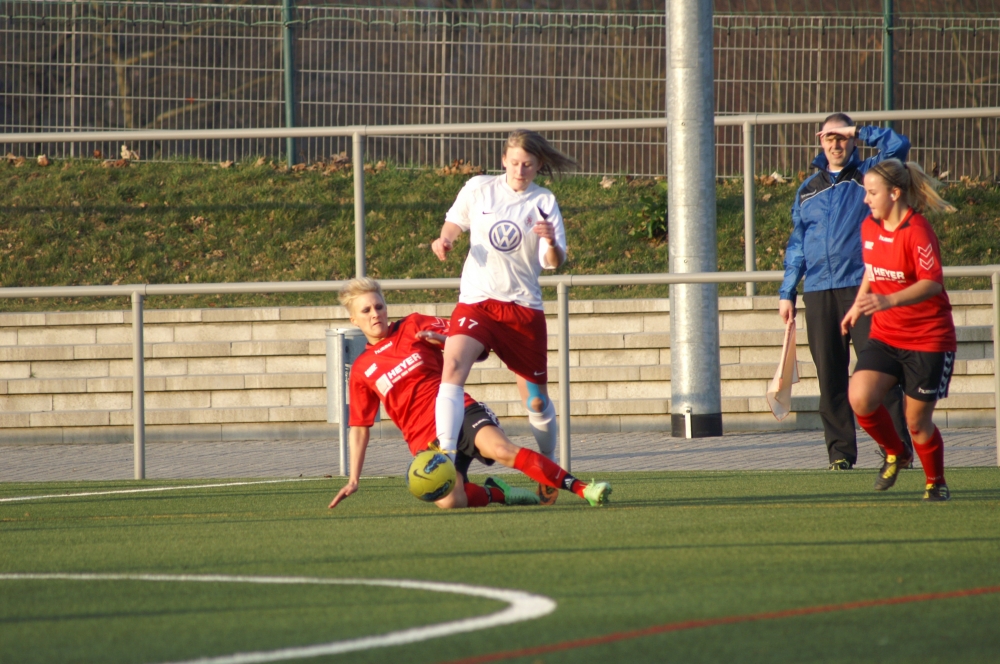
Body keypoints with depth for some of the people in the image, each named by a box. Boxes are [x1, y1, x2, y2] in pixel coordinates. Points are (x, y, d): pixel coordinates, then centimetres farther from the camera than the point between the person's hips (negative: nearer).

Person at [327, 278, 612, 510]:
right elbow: (359, 428, 18)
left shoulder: (413, 326, 9)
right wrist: (353, 479, 12)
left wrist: (442, 338, -9)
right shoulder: (361, 371, 12)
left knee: (501, 449, -31)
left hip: (460, 410, -1)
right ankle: (496, 494, 0)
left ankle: (581, 488, -34)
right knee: (447, 501, -29)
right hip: (425, 436, 1)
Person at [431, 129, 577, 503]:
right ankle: (446, 457, -33)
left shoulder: (544, 203, -2)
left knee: (536, 399, 9)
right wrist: (446, 239, -1)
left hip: (524, 307, 0)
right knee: (453, 365, -27)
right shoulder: (478, 189, 2)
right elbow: (456, 220, 21)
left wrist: (551, 244, -33)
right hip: (476, 301, 0)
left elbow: (554, 262, -11)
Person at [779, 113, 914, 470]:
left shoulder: (868, 175, 8)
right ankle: (841, 451, 7)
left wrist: (858, 131, 0)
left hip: (862, 286, -4)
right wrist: (787, 292, 16)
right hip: (818, 292, 4)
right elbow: (796, 244, 21)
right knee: (830, 377, 2)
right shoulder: (808, 189, 18)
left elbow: (898, 145, -9)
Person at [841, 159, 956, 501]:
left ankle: (936, 483, 26)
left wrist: (889, 301, -39)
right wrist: (858, 304, 22)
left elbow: (932, 283, -28)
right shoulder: (869, 227, 5)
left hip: (927, 338, -6)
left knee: (917, 421, 0)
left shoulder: (917, 232, -19)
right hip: (885, 336, 6)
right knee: (860, 397, -17)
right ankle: (895, 454, 10)